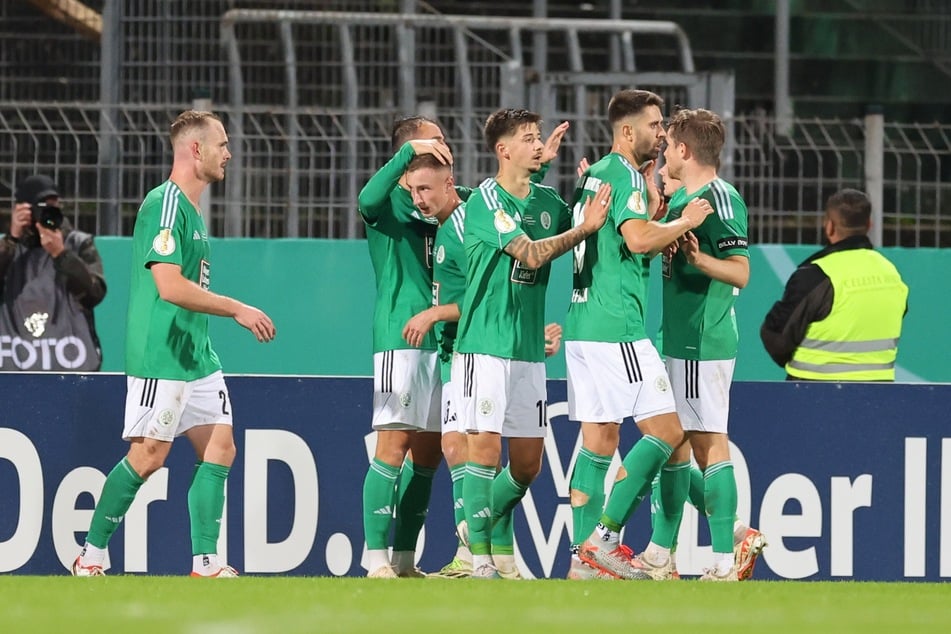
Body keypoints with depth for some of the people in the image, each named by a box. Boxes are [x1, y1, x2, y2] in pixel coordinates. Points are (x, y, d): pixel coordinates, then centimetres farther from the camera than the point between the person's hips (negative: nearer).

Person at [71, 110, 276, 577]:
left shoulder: (190, 209, 17)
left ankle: (206, 561, 3)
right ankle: (90, 557, 2)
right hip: (159, 357, -10)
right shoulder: (165, 205, -14)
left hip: (196, 356, 10)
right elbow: (170, 286, -22)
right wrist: (237, 309, -18)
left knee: (220, 447, 3)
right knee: (148, 455, -8)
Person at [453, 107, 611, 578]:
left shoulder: (549, 201, 12)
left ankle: (483, 529, 27)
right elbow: (531, 254, -17)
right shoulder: (485, 200, -9)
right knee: (485, 446, -11)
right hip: (485, 343, -7)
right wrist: (585, 228, -17)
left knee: (528, 462, 8)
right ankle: (478, 557, -8)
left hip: (529, 346, 7)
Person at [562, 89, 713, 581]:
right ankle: (604, 538, -12)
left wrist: (653, 202, 17)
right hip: (617, 327, -10)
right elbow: (639, 240, -23)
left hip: (582, 324, 10)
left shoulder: (592, 175, 19)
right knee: (666, 430, -7)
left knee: (598, 442, 10)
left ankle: (583, 557, 7)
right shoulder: (624, 175, -10)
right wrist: (686, 221, -9)